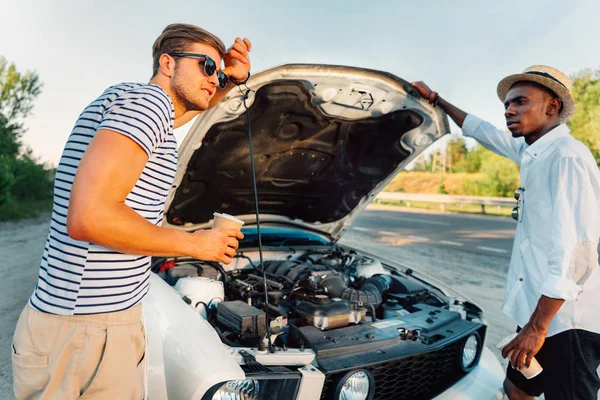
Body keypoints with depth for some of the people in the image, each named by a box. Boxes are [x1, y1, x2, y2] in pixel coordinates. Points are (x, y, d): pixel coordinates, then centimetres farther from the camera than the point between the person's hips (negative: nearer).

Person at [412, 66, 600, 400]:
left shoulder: (568, 156, -18)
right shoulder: (532, 151, 8)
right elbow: (481, 131, 25)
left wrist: (537, 325, -23)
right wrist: (435, 100, 29)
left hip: (565, 318, -9)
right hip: (540, 310, 9)